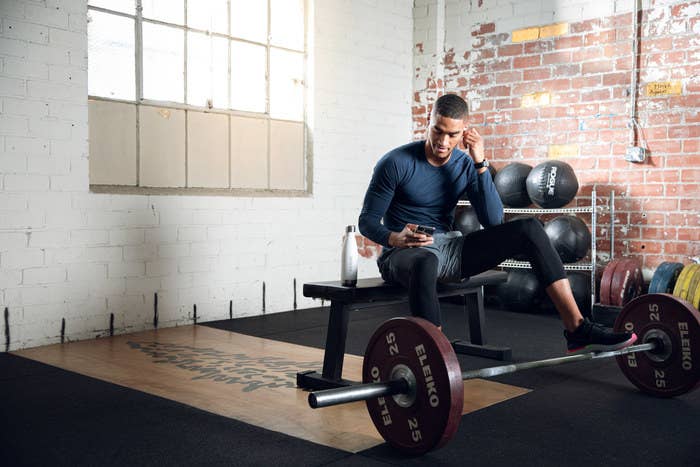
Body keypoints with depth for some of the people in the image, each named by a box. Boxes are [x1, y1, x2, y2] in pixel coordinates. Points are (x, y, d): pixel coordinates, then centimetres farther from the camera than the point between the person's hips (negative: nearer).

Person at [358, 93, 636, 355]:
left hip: (450, 250, 5)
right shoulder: (396, 163, -11)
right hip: (405, 254, -5)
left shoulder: (466, 166, 2)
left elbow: (493, 221, -8)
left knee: (528, 228, -13)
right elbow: (367, 220, -8)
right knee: (426, 264, -45)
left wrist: (480, 163, -15)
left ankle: (577, 329, -15)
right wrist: (394, 238, -30)